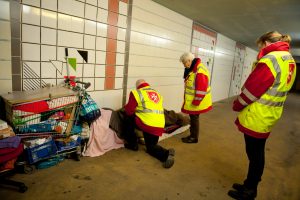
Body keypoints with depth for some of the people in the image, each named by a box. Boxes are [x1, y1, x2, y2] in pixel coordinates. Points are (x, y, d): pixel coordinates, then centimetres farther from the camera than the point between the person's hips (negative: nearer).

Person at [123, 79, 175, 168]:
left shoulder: (136, 93, 1)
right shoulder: (157, 94, 18)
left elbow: (129, 111, 0)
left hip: (146, 123, -6)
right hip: (159, 127, 6)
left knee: (129, 119, 20)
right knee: (151, 147, 23)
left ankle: (132, 144, 24)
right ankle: (166, 154, -6)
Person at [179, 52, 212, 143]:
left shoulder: (200, 71, -25)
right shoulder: (192, 69, 9)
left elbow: (201, 89, -26)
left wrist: (195, 102, -22)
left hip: (196, 102, -9)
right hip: (192, 100, 10)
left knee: (194, 118, 3)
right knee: (192, 118, 17)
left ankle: (194, 138, 17)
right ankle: (192, 135, 30)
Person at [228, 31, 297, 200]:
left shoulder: (270, 59, -19)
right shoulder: (290, 60, 11)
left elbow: (252, 88, -19)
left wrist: (237, 105, -4)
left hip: (255, 117, -9)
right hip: (269, 117, 9)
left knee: (254, 154, 4)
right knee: (258, 153, 18)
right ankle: (251, 186, 33)